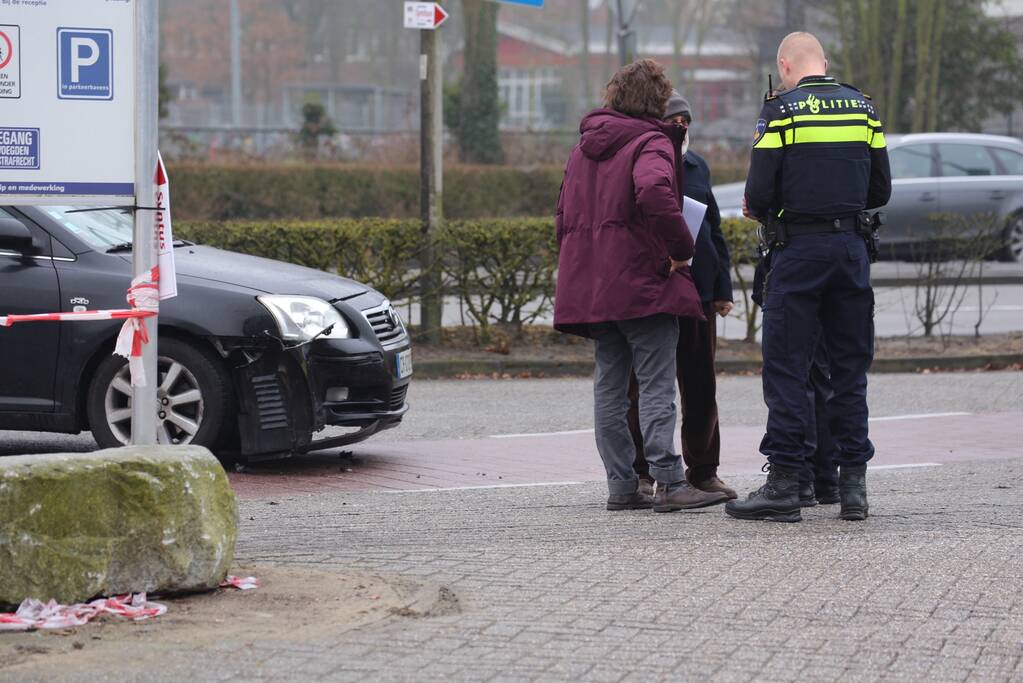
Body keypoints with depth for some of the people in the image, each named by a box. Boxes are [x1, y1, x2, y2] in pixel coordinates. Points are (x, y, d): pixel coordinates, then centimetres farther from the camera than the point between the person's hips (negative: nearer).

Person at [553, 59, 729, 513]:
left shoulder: (584, 146, 18)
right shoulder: (651, 143, -7)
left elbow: (565, 215, 21)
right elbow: (655, 195, -27)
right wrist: (682, 250, -17)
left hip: (590, 286, 7)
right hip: (643, 284, -7)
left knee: (609, 388, 9)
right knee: (657, 387, -7)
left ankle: (621, 485, 8)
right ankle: (669, 483, -11)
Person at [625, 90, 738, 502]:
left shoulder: (696, 166, 15)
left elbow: (714, 228, 20)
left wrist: (722, 287, 15)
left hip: (697, 292, 6)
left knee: (701, 385, 9)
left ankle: (702, 471, 17)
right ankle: (642, 472, 8)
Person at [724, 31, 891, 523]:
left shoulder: (781, 110, -6)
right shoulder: (862, 108, 9)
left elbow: (759, 194, -10)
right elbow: (880, 191, 10)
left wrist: (757, 209, 12)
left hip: (798, 248, -4)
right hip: (852, 245, 4)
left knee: (786, 369, 0)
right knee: (850, 367, 10)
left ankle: (783, 485, -3)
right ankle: (853, 484, 9)